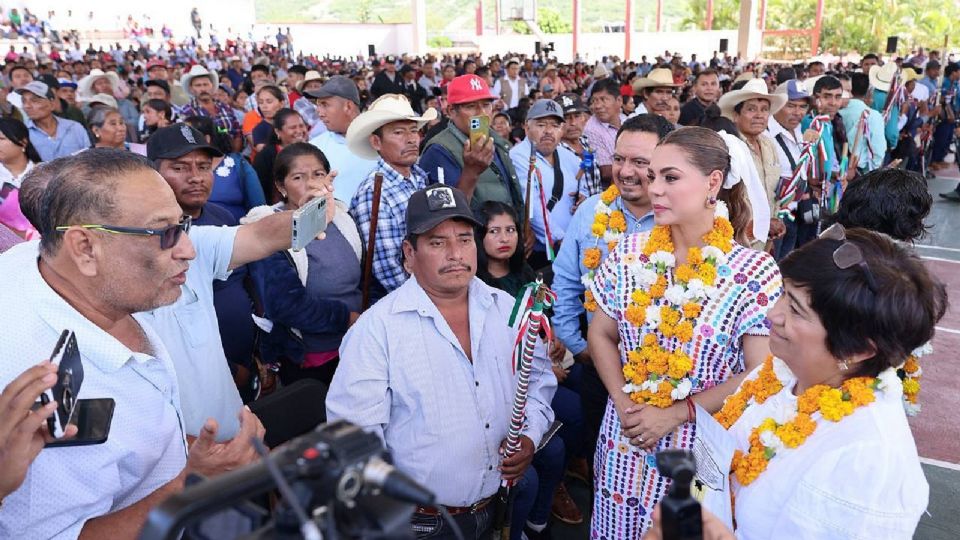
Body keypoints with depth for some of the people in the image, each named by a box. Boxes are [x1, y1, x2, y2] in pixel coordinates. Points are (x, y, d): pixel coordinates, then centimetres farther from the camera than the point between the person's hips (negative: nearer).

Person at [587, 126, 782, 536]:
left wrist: (676, 414, -16)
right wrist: (624, 404, -9)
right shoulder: (630, 253, -3)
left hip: (701, 448, -3)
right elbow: (600, 334, 3)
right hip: (625, 440, 3)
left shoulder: (755, 272, -14)